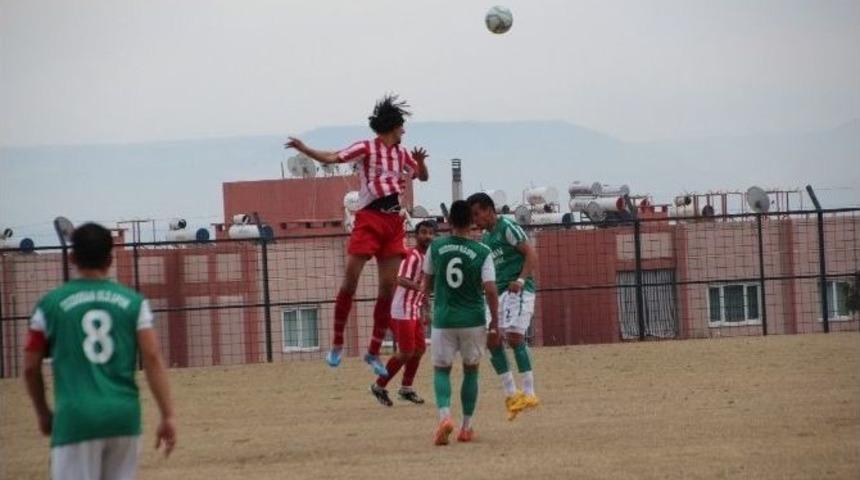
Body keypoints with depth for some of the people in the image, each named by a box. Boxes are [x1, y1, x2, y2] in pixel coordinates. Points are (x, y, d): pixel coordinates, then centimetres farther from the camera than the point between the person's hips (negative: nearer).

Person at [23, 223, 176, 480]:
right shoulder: (134, 302, 6)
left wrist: (43, 413, 22)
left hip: (75, 420, -3)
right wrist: (167, 416, -1)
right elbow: (153, 359, -2)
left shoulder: (51, 304, 2)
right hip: (124, 417, 3)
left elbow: (30, 367, 7)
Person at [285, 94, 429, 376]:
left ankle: (374, 352, 10)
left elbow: (423, 177, 28)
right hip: (369, 218, -6)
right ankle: (337, 344, -1)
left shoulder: (402, 154, 15)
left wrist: (420, 163, 5)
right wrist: (305, 149, -29)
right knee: (351, 280, -10)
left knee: (388, 287, 3)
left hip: (394, 221, 6)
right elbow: (332, 158, -13)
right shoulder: (366, 148, -3)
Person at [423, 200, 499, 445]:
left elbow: (427, 285, 9)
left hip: (443, 319, 0)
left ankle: (444, 415, -17)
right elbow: (490, 290, -12)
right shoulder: (482, 252, -7)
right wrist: (495, 321, -1)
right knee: (471, 370, 17)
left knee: (441, 369, 9)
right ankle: (466, 427, 17)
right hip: (473, 321, 0)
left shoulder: (436, 248, -2)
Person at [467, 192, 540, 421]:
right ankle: (511, 394, 6)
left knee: (514, 335, -18)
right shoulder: (485, 238, 19)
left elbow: (531, 254, -14)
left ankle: (529, 393, -15)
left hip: (518, 290, -9)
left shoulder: (507, 227, -7)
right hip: (498, 292, 9)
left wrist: (521, 280, -24)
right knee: (492, 340, 1)